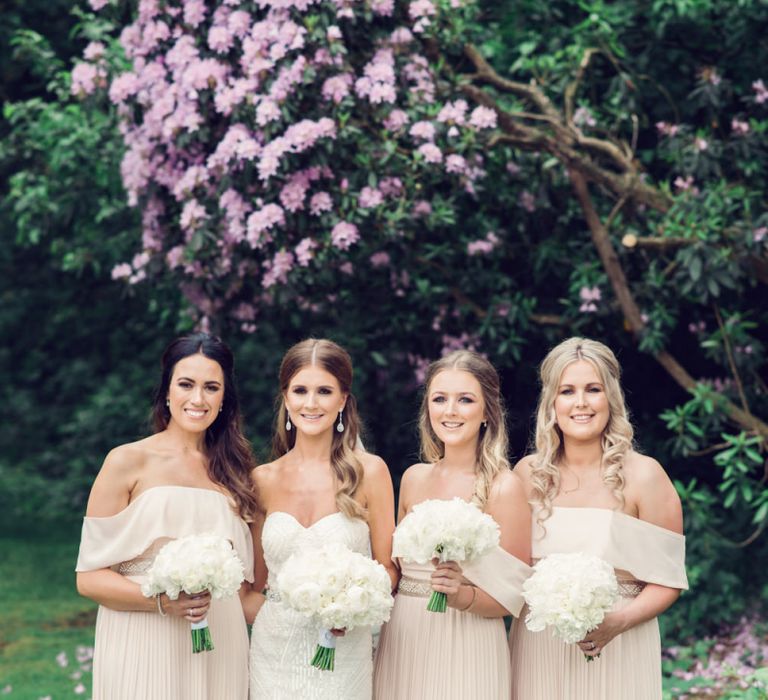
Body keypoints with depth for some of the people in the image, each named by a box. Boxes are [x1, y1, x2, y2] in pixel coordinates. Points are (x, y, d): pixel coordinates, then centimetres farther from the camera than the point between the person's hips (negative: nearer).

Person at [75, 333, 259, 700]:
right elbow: (89, 577, -6)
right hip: (145, 651, -4)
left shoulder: (231, 472, 10)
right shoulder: (128, 462, -3)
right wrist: (162, 601, -20)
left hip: (220, 651, 4)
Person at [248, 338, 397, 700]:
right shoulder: (264, 480, 2)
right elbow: (257, 579, 10)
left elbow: (387, 569, 0)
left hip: (342, 653, -2)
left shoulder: (369, 472, -4)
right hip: (273, 652, 2)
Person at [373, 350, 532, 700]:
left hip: (464, 649, -5)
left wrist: (461, 595, -26)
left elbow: (510, 599, -9)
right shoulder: (414, 478, 5)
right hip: (401, 643, 5)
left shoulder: (503, 487, -11)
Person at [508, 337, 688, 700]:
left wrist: (618, 622, -20)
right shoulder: (528, 473, 1)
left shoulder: (643, 476, -8)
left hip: (617, 652, -3)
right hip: (536, 650, 3)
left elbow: (667, 581, -6)